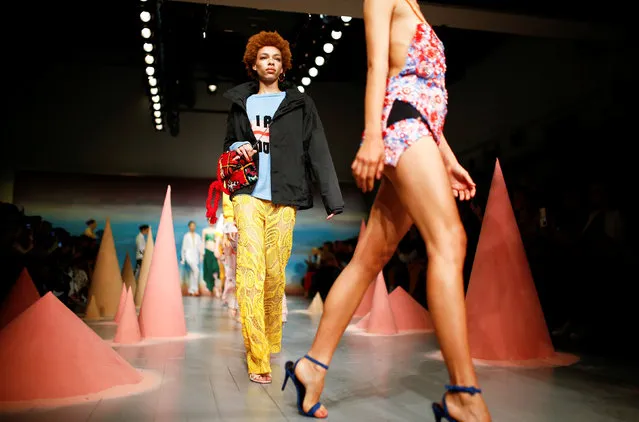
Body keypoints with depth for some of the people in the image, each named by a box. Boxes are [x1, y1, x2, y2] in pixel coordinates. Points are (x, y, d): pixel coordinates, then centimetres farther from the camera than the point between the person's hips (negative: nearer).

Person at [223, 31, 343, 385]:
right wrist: (237, 150, 0)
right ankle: (258, 359, -11)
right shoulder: (240, 103, 17)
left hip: (283, 200, 0)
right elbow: (229, 144, 26)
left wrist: (333, 200, -6)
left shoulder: (299, 105, 11)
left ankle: (271, 341, 24)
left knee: (275, 275, 2)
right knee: (250, 273, -12)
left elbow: (318, 153, 3)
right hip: (248, 196, 1)